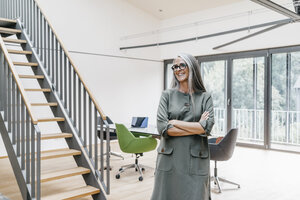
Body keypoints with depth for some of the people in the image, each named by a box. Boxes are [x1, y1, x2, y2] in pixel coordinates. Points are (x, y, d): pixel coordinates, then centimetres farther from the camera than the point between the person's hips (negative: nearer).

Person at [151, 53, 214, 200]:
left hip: (195, 160, 0)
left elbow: (208, 127, -9)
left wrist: (175, 122, -9)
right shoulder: (167, 95, 4)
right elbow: (162, 127, -8)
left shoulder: (204, 97, 5)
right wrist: (196, 128, -9)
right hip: (169, 159, 1)